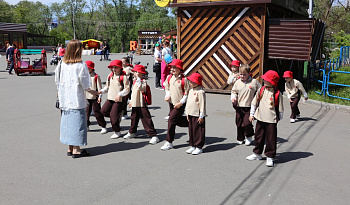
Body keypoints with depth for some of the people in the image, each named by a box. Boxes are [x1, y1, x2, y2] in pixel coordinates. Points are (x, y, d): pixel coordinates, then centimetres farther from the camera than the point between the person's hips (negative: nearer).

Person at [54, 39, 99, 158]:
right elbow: (85, 85, -10)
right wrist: (92, 92, 7)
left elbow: (58, 82, 9)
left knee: (67, 121, 13)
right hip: (77, 100, -6)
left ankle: (70, 148, 21)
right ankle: (76, 150, 4)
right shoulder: (80, 65, -13)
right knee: (77, 121, 0)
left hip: (65, 99, 6)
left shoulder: (62, 64, 4)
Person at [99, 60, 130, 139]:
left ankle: (117, 132, 13)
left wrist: (119, 94, -22)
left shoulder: (123, 77, -10)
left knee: (114, 116, -5)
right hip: (110, 98, 7)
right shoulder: (110, 76, 9)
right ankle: (118, 116, 22)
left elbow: (127, 89, -11)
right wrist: (102, 91, 0)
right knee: (103, 111, 0)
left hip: (119, 100, -7)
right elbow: (107, 86, 18)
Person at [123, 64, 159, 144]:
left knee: (146, 120, -9)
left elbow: (140, 87, -34)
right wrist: (131, 101, 26)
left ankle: (154, 136, -7)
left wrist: (138, 78, -28)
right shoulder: (135, 81, 15)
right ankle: (131, 133, 42)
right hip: (134, 105, 9)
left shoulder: (143, 81, -13)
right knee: (134, 119, 22)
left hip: (142, 105, -9)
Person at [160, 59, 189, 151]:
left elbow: (186, 93, -10)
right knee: (178, 121, 17)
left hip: (180, 104, -7)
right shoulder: (169, 77, 4)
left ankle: (169, 142, -1)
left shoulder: (184, 79, -14)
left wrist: (181, 103, -17)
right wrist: (167, 96, -2)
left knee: (171, 120, -12)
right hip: (171, 102, 7)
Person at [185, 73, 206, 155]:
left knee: (198, 131, -1)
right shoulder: (191, 90, 12)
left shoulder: (200, 92, -15)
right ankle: (192, 146, 23)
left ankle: (199, 147, 8)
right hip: (191, 114, 9)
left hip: (198, 115, -9)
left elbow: (202, 104, -15)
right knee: (191, 130, 13)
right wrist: (187, 113, 17)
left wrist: (201, 116, -15)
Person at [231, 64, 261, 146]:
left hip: (249, 106, -3)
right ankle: (240, 139, 27)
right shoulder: (237, 82, 2)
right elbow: (233, 91, 13)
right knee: (239, 124, 10)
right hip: (239, 106, 3)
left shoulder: (254, 82, -4)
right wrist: (233, 97, -6)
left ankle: (249, 136, 16)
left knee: (247, 123, -10)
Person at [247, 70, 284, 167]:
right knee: (259, 136, 15)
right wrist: (252, 114, 12)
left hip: (271, 120, -4)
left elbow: (280, 108, 1)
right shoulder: (261, 90, 3)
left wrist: (279, 118, 6)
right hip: (260, 118, 4)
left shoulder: (277, 94, -8)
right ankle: (257, 153, 32)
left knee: (271, 139, 1)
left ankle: (270, 157, 12)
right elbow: (254, 102, 11)